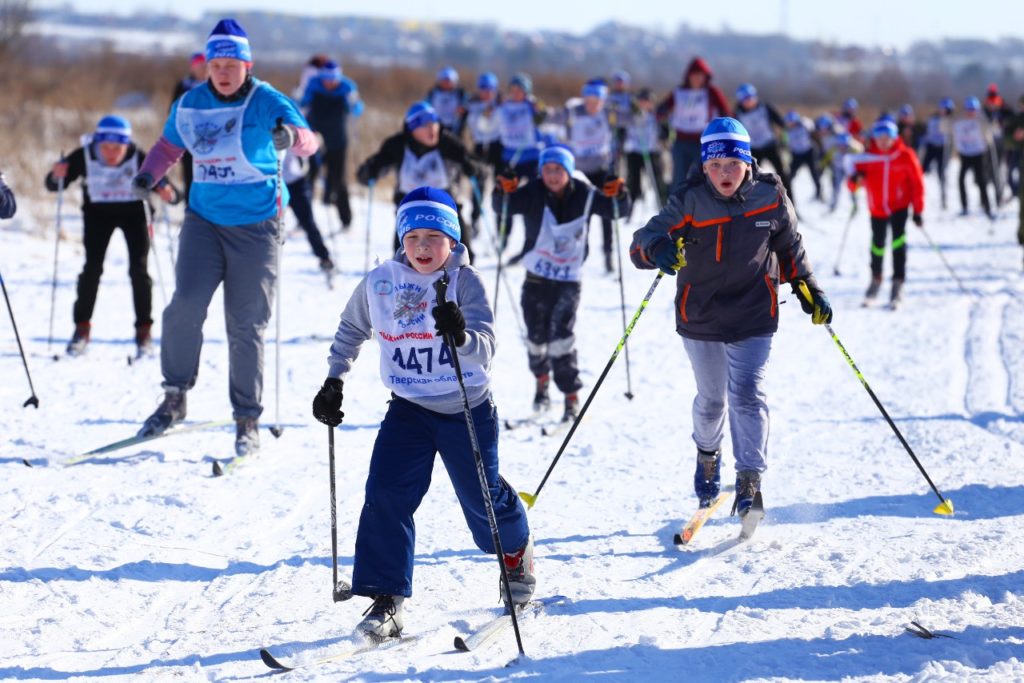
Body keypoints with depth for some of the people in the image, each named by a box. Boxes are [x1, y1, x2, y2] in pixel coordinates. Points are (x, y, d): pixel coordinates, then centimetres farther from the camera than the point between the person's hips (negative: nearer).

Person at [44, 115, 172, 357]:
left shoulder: (138, 157, -26)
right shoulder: (84, 156, -24)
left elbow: (158, 180, -21)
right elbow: (53, 185, -17)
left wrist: (164, 190, -44)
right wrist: (57, 176, -40)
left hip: (134, 210, -1)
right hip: (98, 211, 1)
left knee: (139, 269, -7)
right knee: (92, 267, -8)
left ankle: (144, 330, 5)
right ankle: (82, 328, 6)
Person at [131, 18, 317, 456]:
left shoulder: (266, 102, -6)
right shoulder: (190, 105, 4)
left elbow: (307, 141, -16)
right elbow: (169, 145, 19)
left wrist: (291, 137, -40)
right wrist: (147, 175, -1)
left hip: (255, 227, -3)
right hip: (204, 219, 3)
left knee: (246, 325, 0)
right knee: (186, 304, -15)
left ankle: (247, 421, 11)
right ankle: (174, 399, 1)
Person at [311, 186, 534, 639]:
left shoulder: (465, 281, -16)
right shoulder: (379, 284, -6)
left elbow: (485, 349, -28)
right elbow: (351, 331, 14)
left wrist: (461, 337, -49)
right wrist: (333, 382, 9)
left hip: (468, 409, -2)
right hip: (409, 409, 2)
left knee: (484, 498, 10)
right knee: (386, 494, -15)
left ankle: (516, 551, 45)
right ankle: (386, 600, -9)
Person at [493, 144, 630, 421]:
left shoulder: (584, 195, -7)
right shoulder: (532, 194, -9)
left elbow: (618, 210, -3)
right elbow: (503, 207, -18)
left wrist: (618, 196, -26)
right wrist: (503, 193, -40)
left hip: (569, 278, -2)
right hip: (537, 277, 2)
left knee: (561, 333, -15)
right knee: (536, 335, 11)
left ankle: (571, 396, -7)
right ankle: (541, 379, 40)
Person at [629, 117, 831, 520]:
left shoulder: (770, 197, -7)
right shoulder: (689, 201, -14)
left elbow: (789, 246, 10)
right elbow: (644, 241, -21)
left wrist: (808, 291, 7)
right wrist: (659, 249, -44)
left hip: (753, 318, 0)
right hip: (700, 317, 1)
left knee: (748, 394, -14)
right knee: (711, 399, 15)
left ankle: (750, 481, -13)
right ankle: (708, 453, 44)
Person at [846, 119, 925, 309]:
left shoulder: (905, 157, -13)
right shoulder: (868, 157, -10)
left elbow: (917, 183, -6)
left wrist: (918, 211, -7)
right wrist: (855, 178, -29)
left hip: (899, 205, -2)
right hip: (877, 208, 2)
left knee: (898, 238, -21)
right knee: (877, 243, 10)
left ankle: (898, 283, -17)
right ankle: (876, 279, 37)